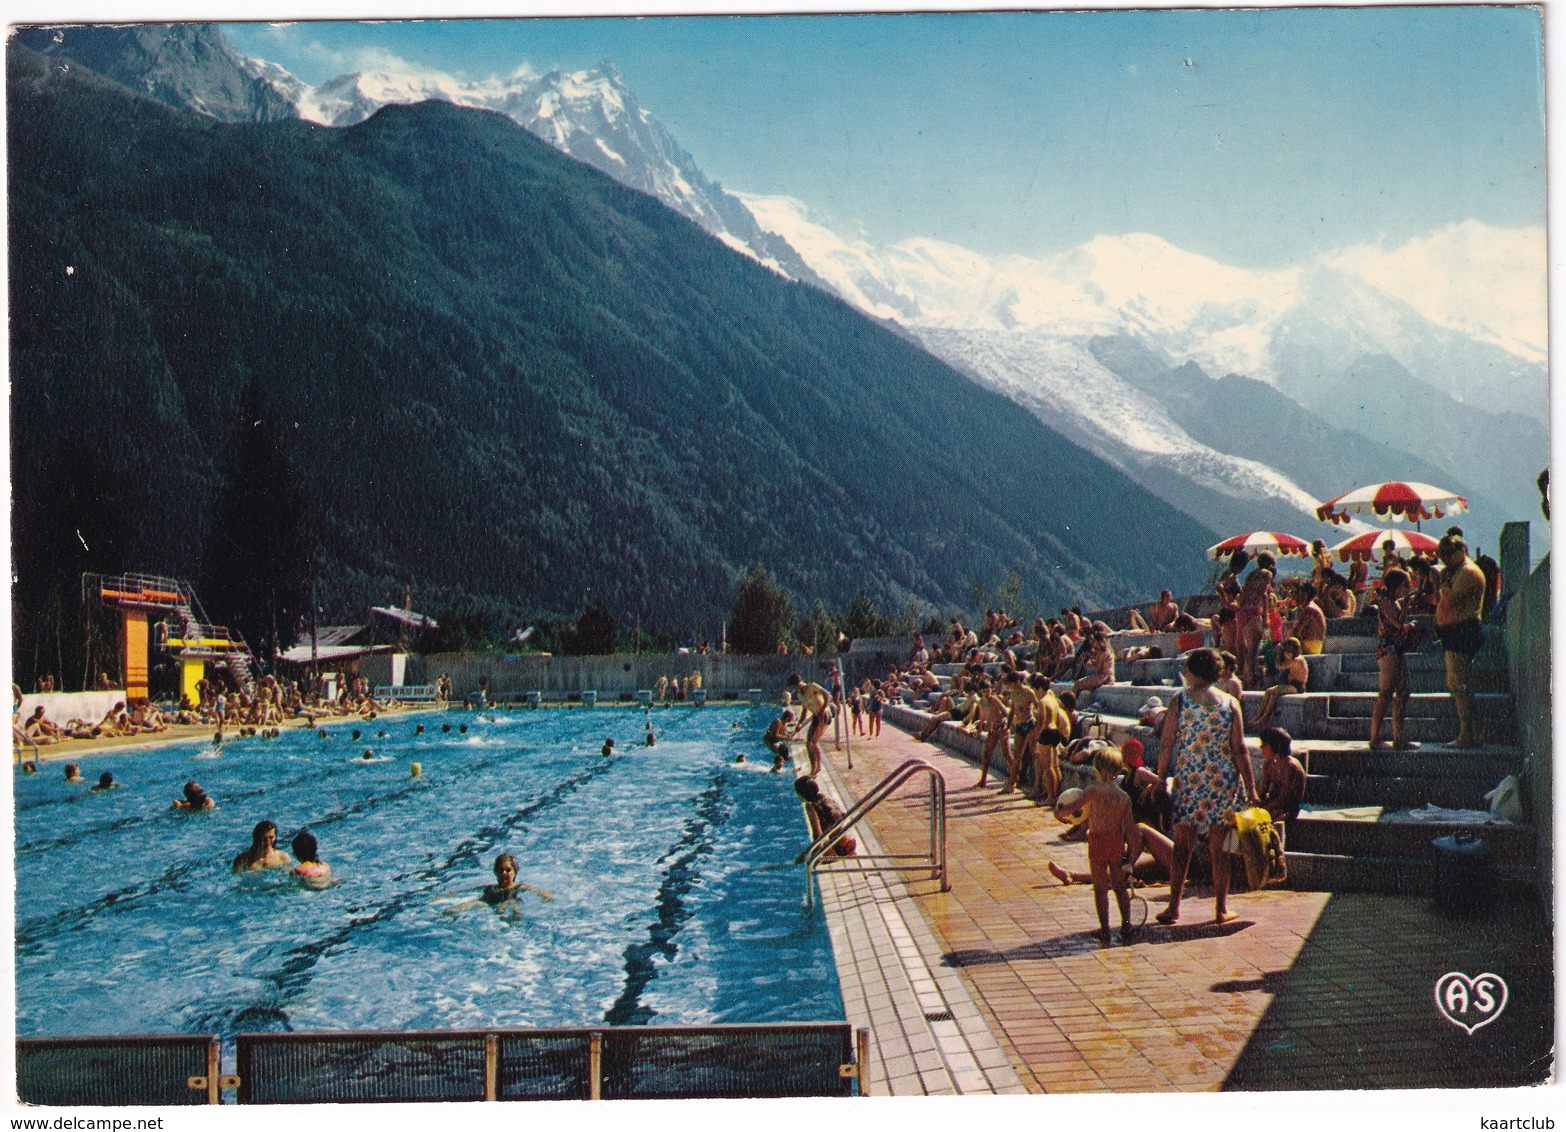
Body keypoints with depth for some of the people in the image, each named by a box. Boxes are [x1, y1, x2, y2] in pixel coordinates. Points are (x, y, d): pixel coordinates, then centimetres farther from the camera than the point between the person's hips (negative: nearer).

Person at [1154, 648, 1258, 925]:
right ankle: (1221, 909, 15)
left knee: (1182, 845, 6)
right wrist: (1250, 787, 4)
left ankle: (1174, 907, 7)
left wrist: (1160, 779, 5)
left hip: (1188, 781, -1)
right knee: (1220, 847, 8)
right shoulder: (1229, 703, -1)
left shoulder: (1179, 701, -5)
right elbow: (1240, 750, -1)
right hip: (1223, 782, 1)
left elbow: (1167, 746, -4)